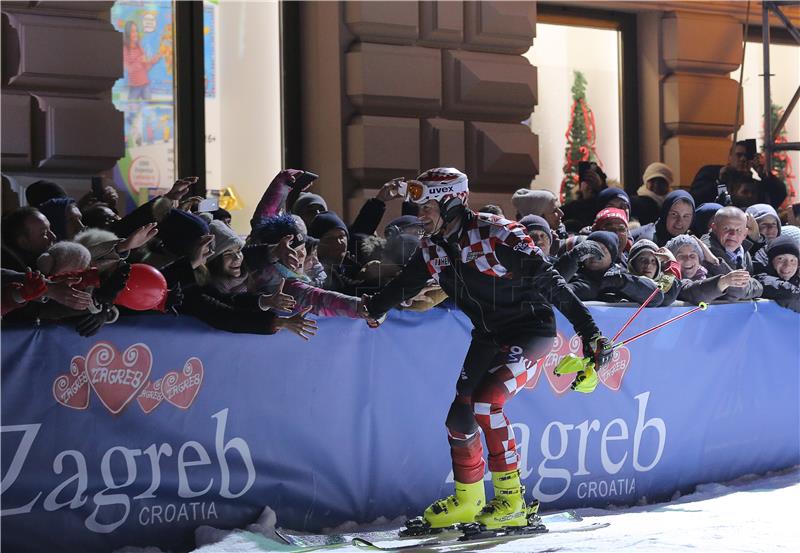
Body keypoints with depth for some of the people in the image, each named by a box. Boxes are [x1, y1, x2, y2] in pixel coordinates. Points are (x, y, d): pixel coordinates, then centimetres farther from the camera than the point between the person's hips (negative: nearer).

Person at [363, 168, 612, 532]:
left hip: (531, 329, -7)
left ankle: (512, 503, -11)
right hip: (488, 335, 7)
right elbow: (403, 286, 17)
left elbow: (549, 281, -24)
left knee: (485, 403, -23)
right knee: (461, 416, 1)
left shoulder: (496, 234, -23)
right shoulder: (433, 249, -1)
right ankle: (467, 501, 22)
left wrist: (588, 330, -28)